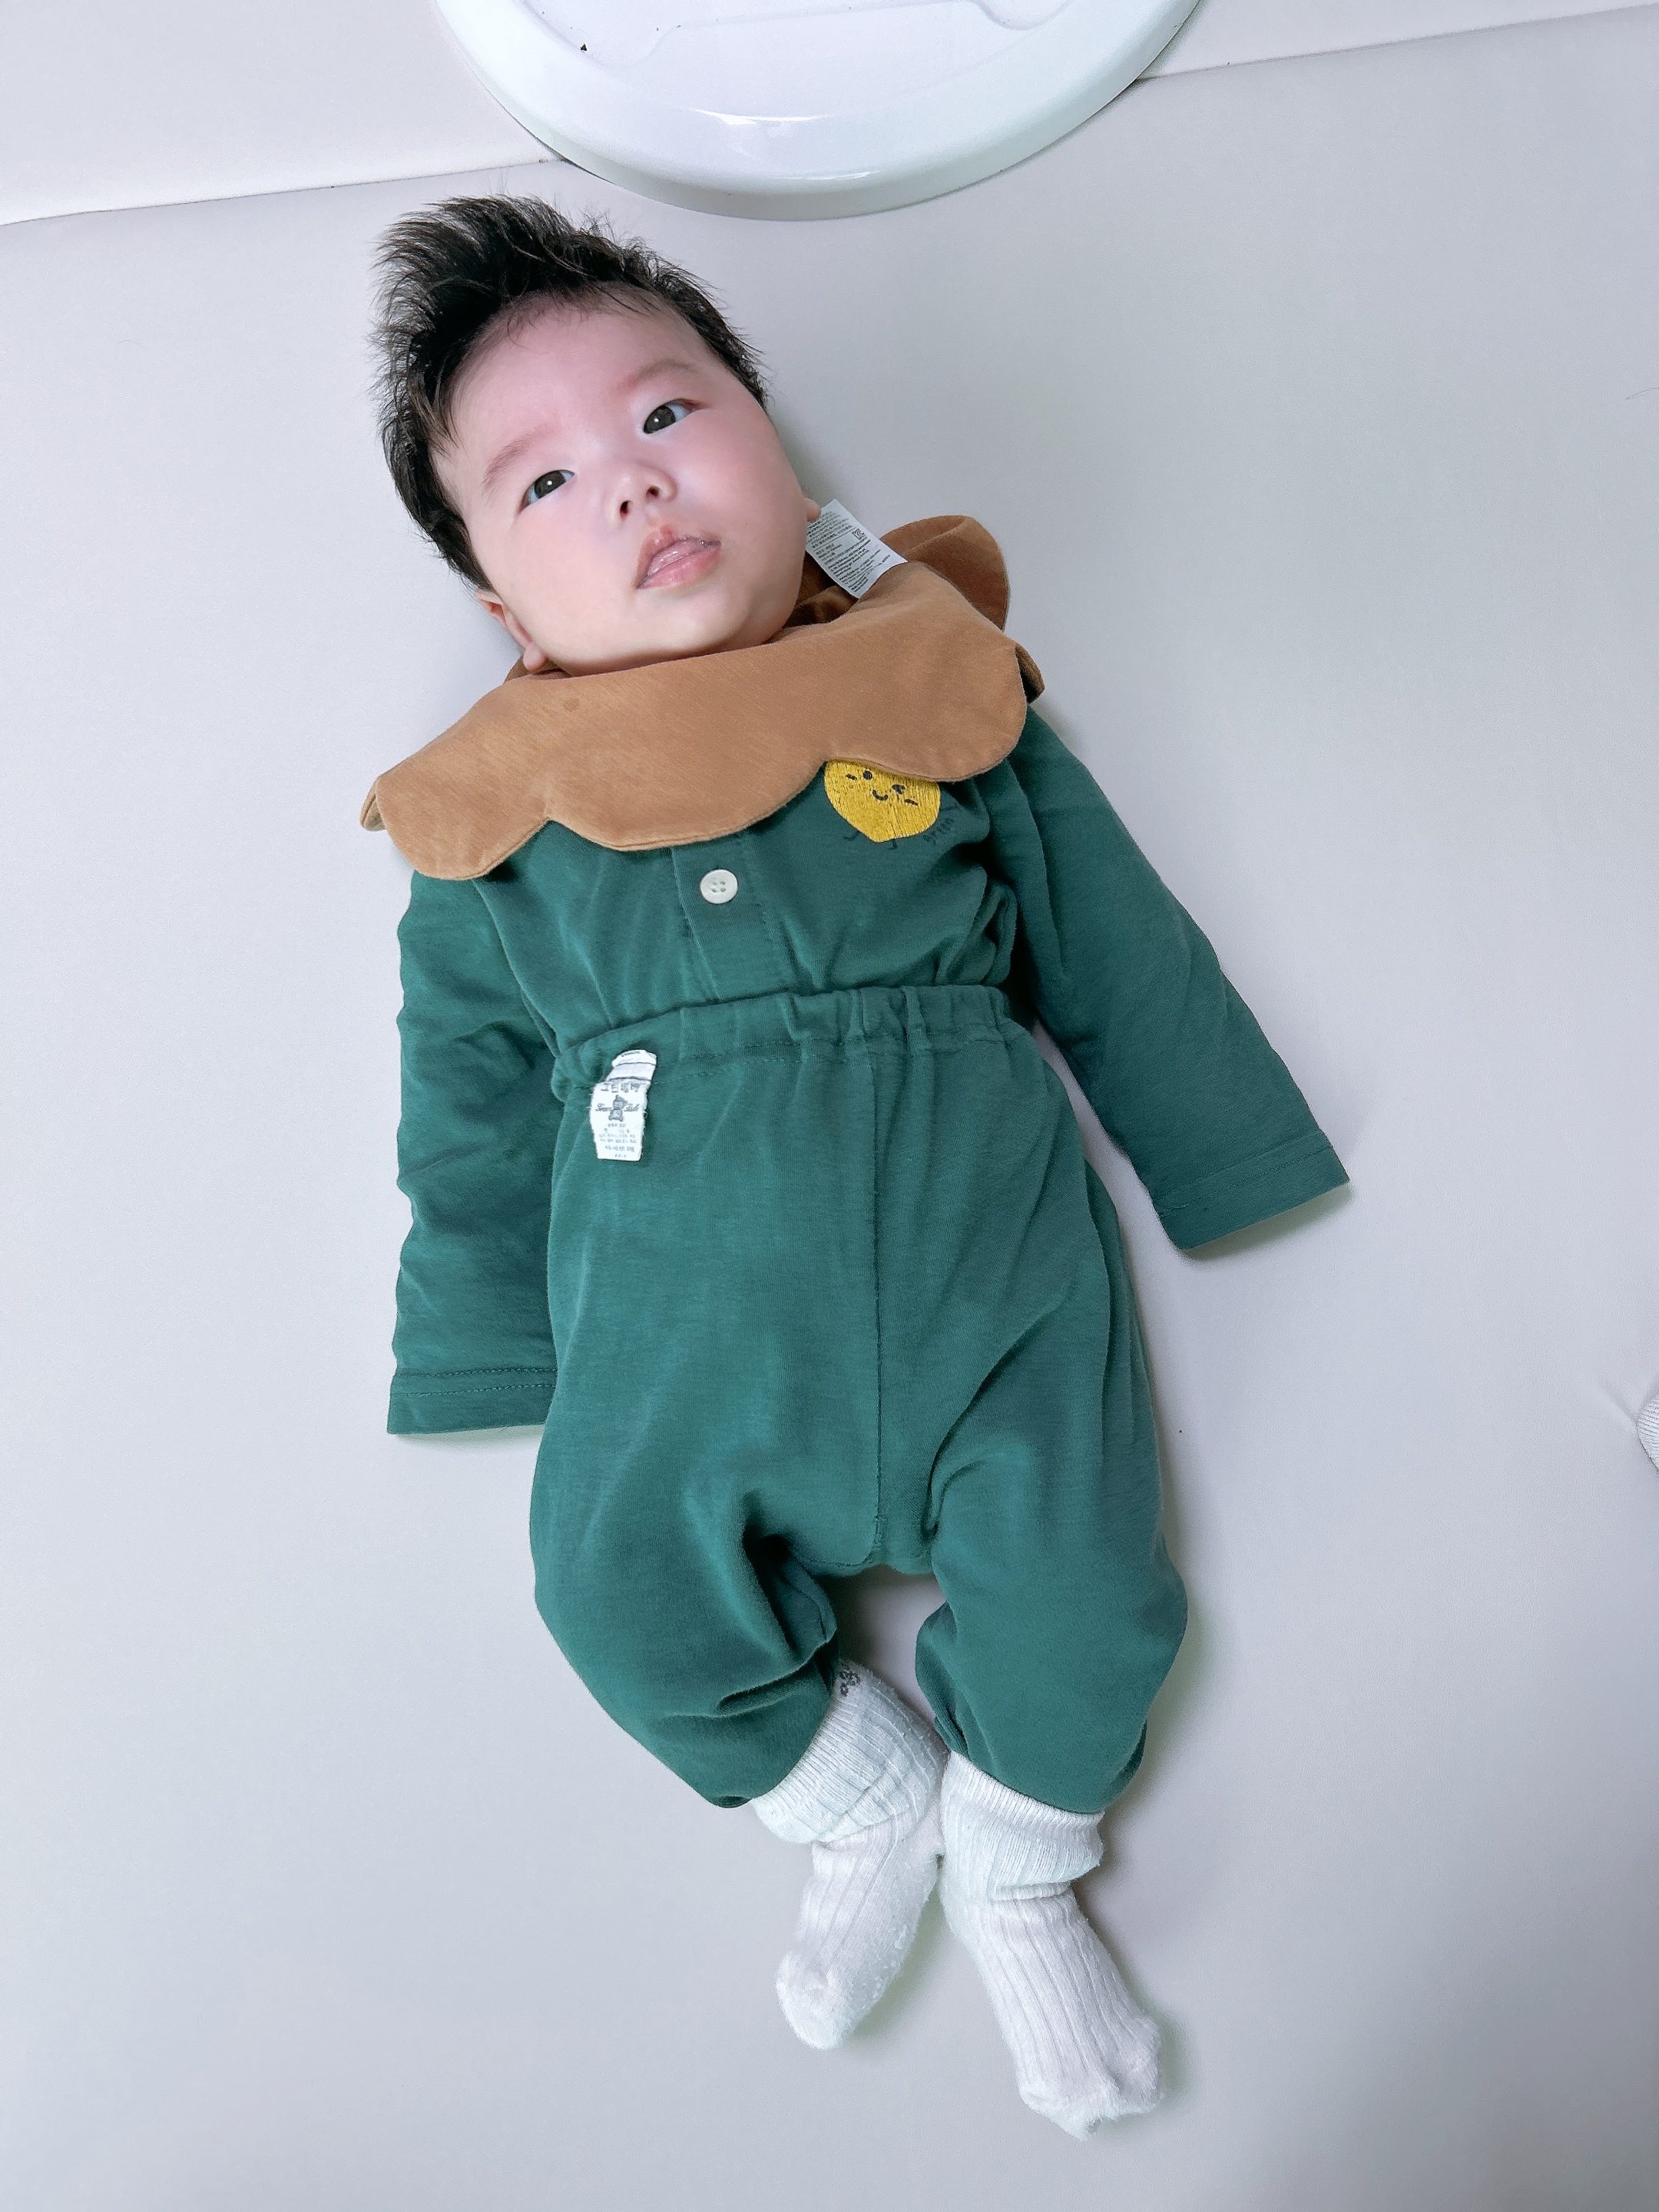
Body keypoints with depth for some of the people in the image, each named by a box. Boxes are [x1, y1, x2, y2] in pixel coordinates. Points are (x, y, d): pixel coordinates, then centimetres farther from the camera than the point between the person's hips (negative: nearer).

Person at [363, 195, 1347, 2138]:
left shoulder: (944, 700, 1)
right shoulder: (493, 832, 2)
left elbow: (1121, 958, 9)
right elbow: (469, 1119, 11)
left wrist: (1231, 1169, 14)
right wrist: (488, 1358, 14)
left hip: (984, 1253, -1)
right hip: (673, 1314, 2)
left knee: (1072, 1578, -5)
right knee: (622, 1589, -3)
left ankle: (1013, 1876, 29)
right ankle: (875, 1816, 26)